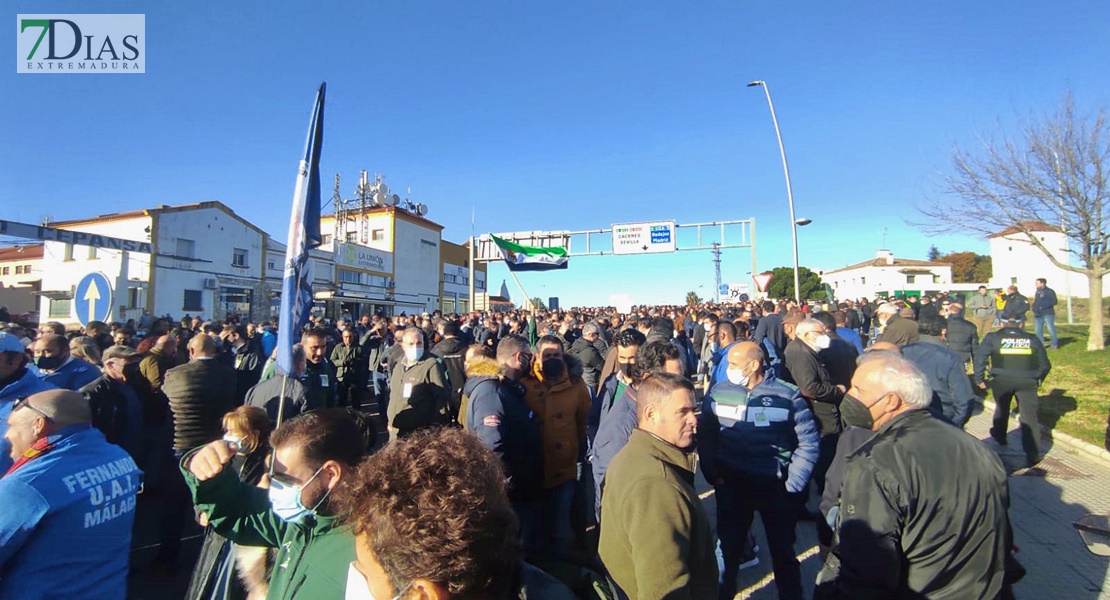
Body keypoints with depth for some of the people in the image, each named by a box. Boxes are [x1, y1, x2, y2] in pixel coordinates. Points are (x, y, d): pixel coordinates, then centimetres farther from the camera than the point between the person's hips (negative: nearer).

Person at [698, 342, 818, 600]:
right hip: (731, 486, 1)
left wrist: (793, 484, -8)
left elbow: (808, 441, -5)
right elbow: (705, 437, 0)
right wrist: (713, 475, -6)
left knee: (783, 550, 19)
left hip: (776, 488, -1)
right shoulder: (718, 392, -8)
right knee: (728, 547, 17)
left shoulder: (787, 394, -12)